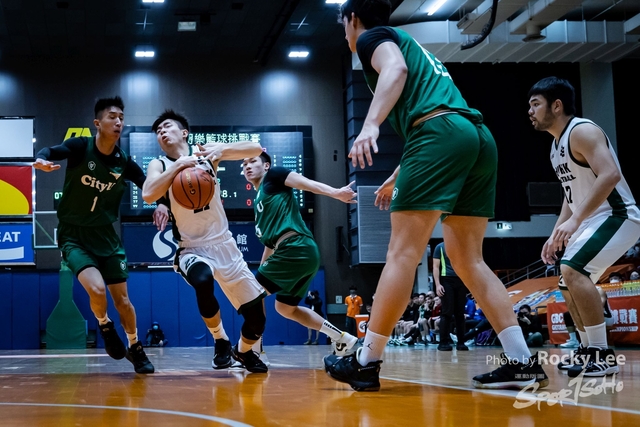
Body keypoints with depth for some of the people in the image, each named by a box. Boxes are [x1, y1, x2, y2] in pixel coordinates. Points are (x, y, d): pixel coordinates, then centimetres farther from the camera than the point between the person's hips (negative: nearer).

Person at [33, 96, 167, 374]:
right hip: (74, 237, -3)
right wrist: (41, 161, -51)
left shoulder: (124, 162, -3)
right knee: (97, 289, -24)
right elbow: (51, 152, -28)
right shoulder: (81, 147, -12)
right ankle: (105, 327, 8)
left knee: (122, 299, 6)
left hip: (106, 237, 4)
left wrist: (161, 204, -15)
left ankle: (135, 348, 27)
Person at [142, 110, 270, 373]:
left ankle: (244, 352, 36)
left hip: (224, 244, 2)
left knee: (256, 316, 0)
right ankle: (221, 342, -10)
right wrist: (179, 165, -29)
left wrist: (223, 149, -23)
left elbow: (256, 149, -6)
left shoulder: (206, 153, 1)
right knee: (202, 280, -38)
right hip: (191, 249, -2)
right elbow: (148, 195, -24)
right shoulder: (159, 165, -3)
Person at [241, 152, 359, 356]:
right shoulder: (259, 202, 28)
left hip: (296, 249, -10)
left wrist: (336, 193, -28)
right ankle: (343, 339, 23)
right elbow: (270, 241, 31)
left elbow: (306, 183, -12)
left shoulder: (273, 176, 5)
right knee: (285, 307, 20)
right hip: (302, 254, 10)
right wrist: (261, 271, 29)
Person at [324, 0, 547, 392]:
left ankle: (367, 363, -3)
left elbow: (395, 69, -13)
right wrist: (397, 178, 47)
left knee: (404, 252, -7)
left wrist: (371, 124, -27)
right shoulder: (405, 43, 36)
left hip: (441, 133, -8)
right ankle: (523, 361, 1)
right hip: (479, 136, 8)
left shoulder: (373, 36, 11)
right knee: (467, 259, 8)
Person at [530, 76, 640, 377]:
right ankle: (591, 352, 23)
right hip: (591, 220, 11)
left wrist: (574, 221, -35)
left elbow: (611, 175, -31)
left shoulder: (582, 131, -17)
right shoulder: (557, 144, 14)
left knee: (572, 269, -26)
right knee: (570, 279, 15)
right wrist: (556, 234, 15)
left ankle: (603, 355, -21)